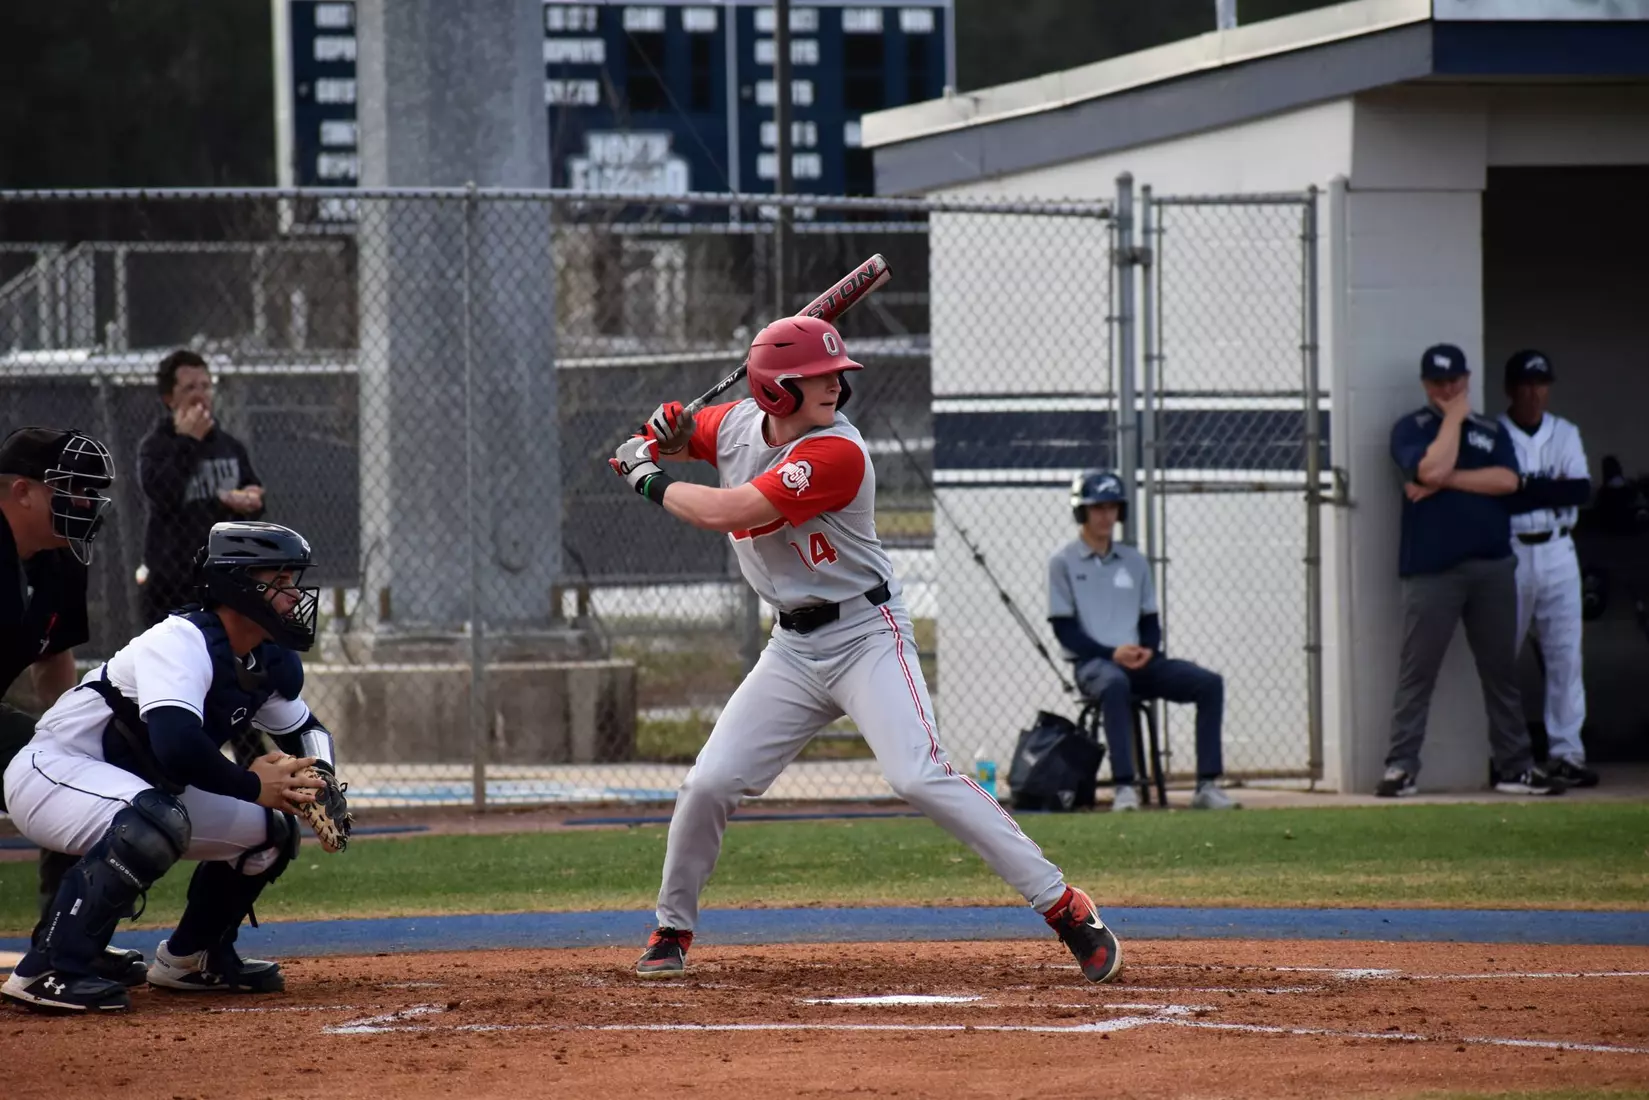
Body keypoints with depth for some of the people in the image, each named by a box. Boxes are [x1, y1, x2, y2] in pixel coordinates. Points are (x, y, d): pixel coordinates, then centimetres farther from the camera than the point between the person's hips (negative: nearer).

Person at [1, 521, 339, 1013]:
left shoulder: (273, 663, 2)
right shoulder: (182, 642, -26)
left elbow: (304, 730, 20)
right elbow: (177, 745, -40)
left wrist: (318, 782, -3)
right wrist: (251, 786, -24)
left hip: (141, 791, 10)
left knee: (271, 828, 8)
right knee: (159, 819, -39)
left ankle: (191, 957, 24)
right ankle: (45, 972, -37)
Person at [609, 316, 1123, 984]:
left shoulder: (836, 453, -23)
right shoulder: (737, 424, 0)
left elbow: (724, 513, -28)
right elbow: (680, 440, 23)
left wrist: (650, 482, -11)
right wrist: (665, 435, -3)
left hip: (865, 635, -6)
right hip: (793, 648, 6)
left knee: (919, 776, -22)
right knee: (708, 784, 1)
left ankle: (1062, 905, -19)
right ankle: (673, 929, 23)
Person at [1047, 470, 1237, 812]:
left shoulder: (1134, 561, 18)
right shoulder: (1063, 562, 3)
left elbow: (1150, 621, 17)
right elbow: (1064, 630, -5)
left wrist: (1148, 650, -8)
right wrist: (1112, 654, -18)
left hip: (1138, 662, 5)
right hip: (1092, 662, -5)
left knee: (1209, 683, -16)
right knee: (1115, 684, -41)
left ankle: (1207, 786, -20)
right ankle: (1124, 788, -45)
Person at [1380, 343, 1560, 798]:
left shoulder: (1491, 431, 16)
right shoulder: (1411, 429, 5)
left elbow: (1507, 480, -2)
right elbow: (1431, 469, -15)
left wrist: (1447, 481, -9)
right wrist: (1453, 418, -5)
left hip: (1492, 568, 4)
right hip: (1432, 569, -4)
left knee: (1501, 670, 6)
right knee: (1417, 672, -7)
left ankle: (1515, 768, 11)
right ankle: (1400, 768, -7)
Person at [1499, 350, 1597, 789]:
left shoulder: (1565, 434, 10)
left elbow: (1582, 490, -5)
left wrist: (1527, 487, -14)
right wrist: (1551, 489, -14)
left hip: (1557, 553, 3)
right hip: (1508, 554, -3)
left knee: (1565, 654, 0)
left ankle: (1567, 752, 2)